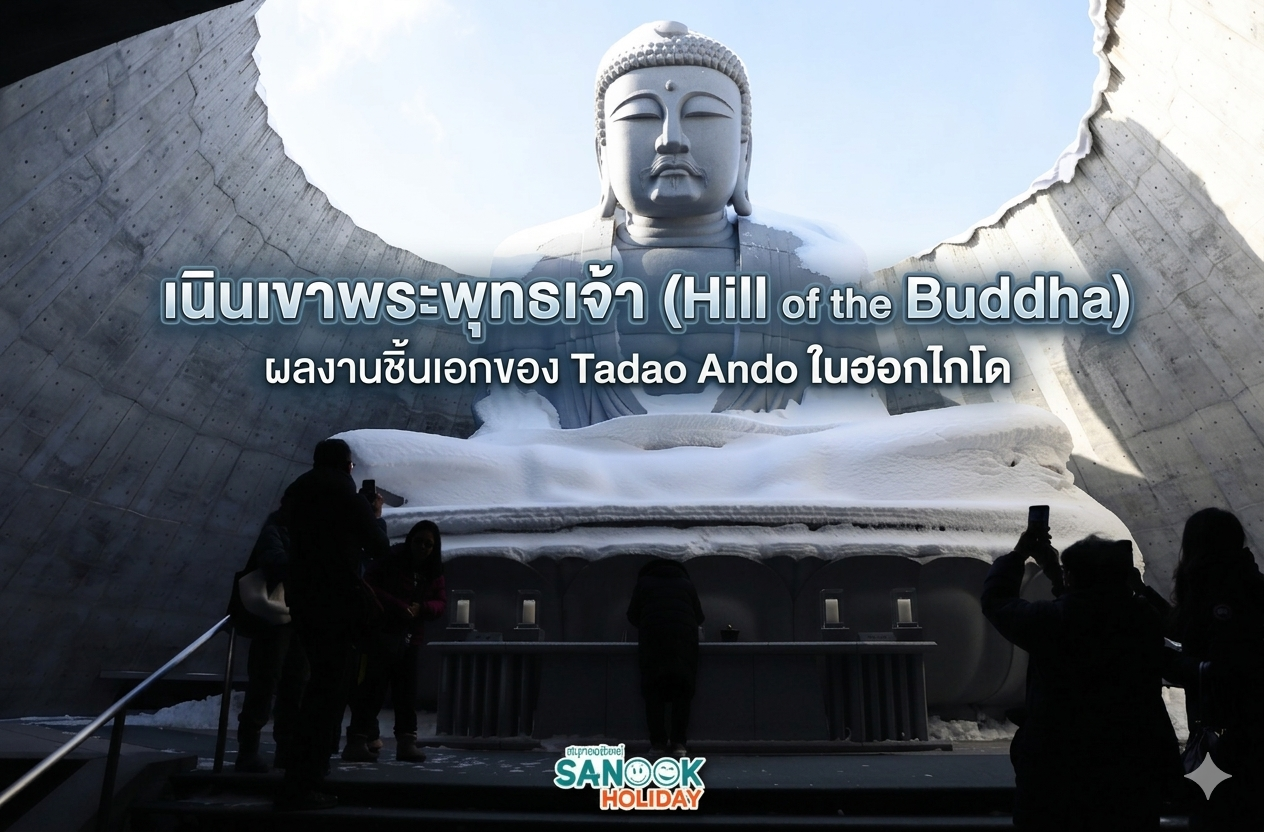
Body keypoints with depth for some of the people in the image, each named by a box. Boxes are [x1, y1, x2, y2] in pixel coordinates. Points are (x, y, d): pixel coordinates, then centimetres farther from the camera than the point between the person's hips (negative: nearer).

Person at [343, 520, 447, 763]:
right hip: (381, 633, -6)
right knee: (373, 688, -10)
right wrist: (398, 606, -23)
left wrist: (421, 608, -14)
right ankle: (357, 741, -7)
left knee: (407, 691, 6)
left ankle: (407, 742, 11)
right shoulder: (390, 560, -6)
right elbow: (369, 586, -13)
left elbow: (441, 602, 8)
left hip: (411, 639, 6)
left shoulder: (434, 572, 9)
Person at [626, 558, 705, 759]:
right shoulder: (687, 584, 22)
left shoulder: (644, 582, 18)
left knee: (654, 692, 5)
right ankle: (678, 743, 0)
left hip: (653, 641, -1)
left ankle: (658, 742, 1)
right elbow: (699, 616, 20)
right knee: (682, 693, 5)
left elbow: (633, 615, 16)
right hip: (685, 641, 1)